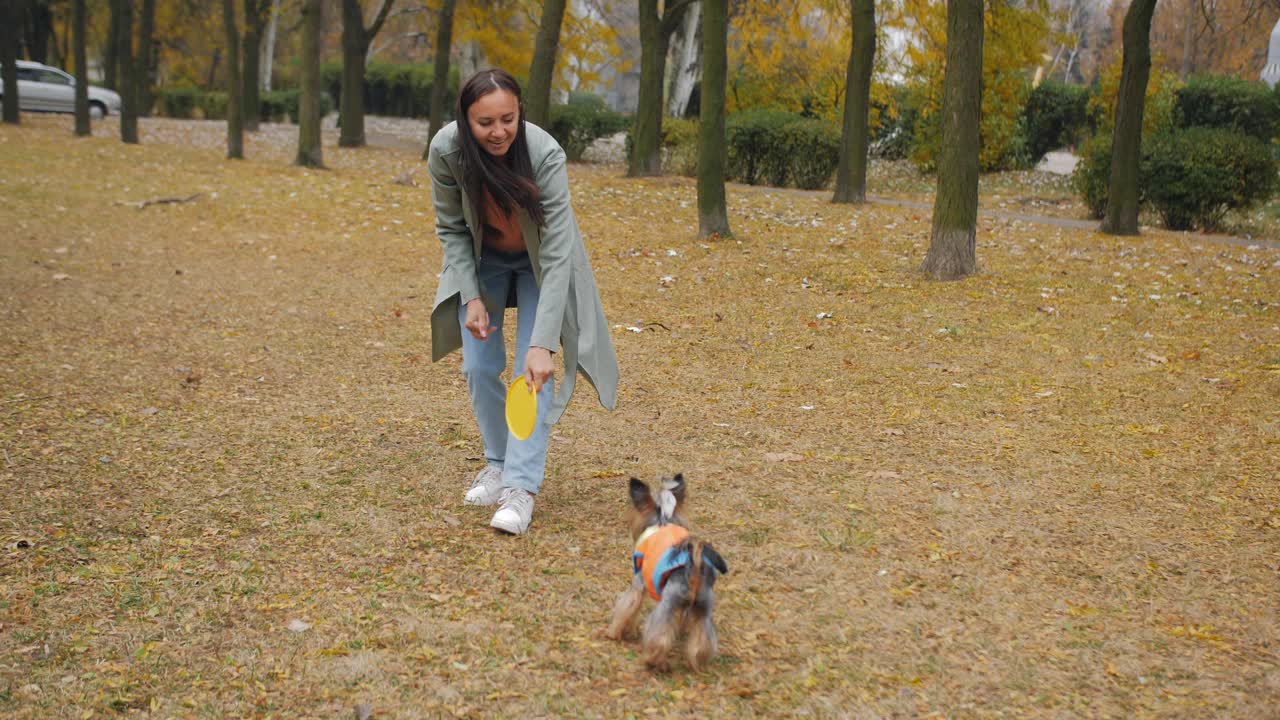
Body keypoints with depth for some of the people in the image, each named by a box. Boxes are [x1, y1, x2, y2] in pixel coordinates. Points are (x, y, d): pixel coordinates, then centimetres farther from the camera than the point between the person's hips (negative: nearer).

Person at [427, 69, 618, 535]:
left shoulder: (544, 154, -37)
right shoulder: (446, 150, -28)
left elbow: (558, 254, -38)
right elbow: (451, 228, -11)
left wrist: (543, 343, -43)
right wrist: (472, 297, -19)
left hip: (539, 262, -2)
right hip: (482, 260, 3)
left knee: (533, 372, -13)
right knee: (479, 366, -1)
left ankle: (521, 486, -9)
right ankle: (498, 463, 20)